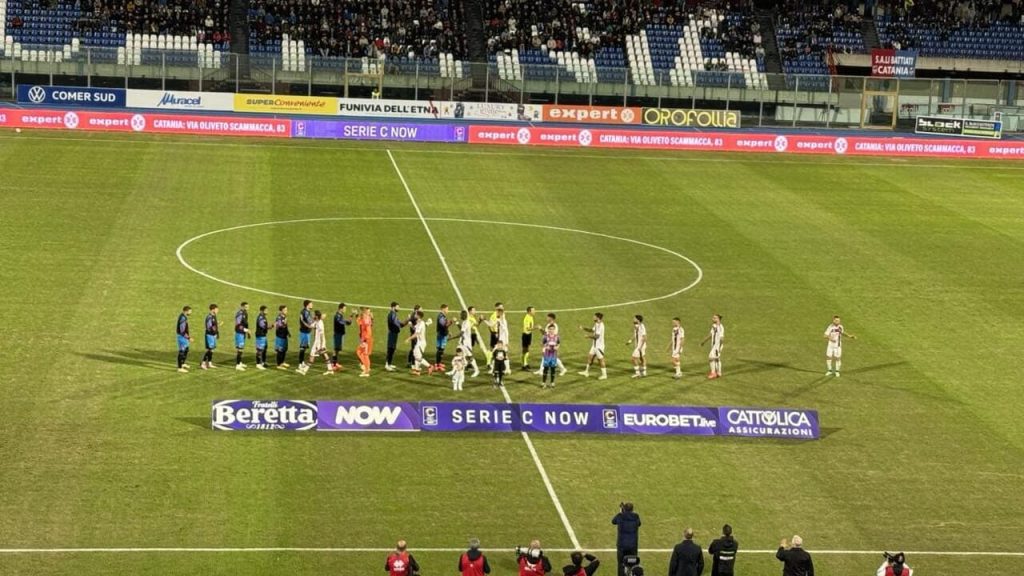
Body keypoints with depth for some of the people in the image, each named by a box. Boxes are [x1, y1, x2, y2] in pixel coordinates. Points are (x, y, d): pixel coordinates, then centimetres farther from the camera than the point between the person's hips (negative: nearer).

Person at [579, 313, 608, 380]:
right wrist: (583, 329, 12)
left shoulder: (600, 326, -23)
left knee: (601, 359, -1)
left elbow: (596, 336, -26)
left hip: (599, 346, -10)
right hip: (595, 345, 10)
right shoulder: (596, 324, 7)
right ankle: (586, 372, 26)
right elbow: (592, 330, 21)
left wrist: (589, 336, -14)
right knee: (590, 357, 15)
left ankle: (604, 375, 8)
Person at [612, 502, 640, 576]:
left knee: (621, 564, 7)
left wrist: (620, 512, 17)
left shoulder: (620, 516, -12)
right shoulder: (636, 516, -7)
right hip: (633, 545, 1)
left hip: (622, 544, -1)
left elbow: (613, 521, 9)